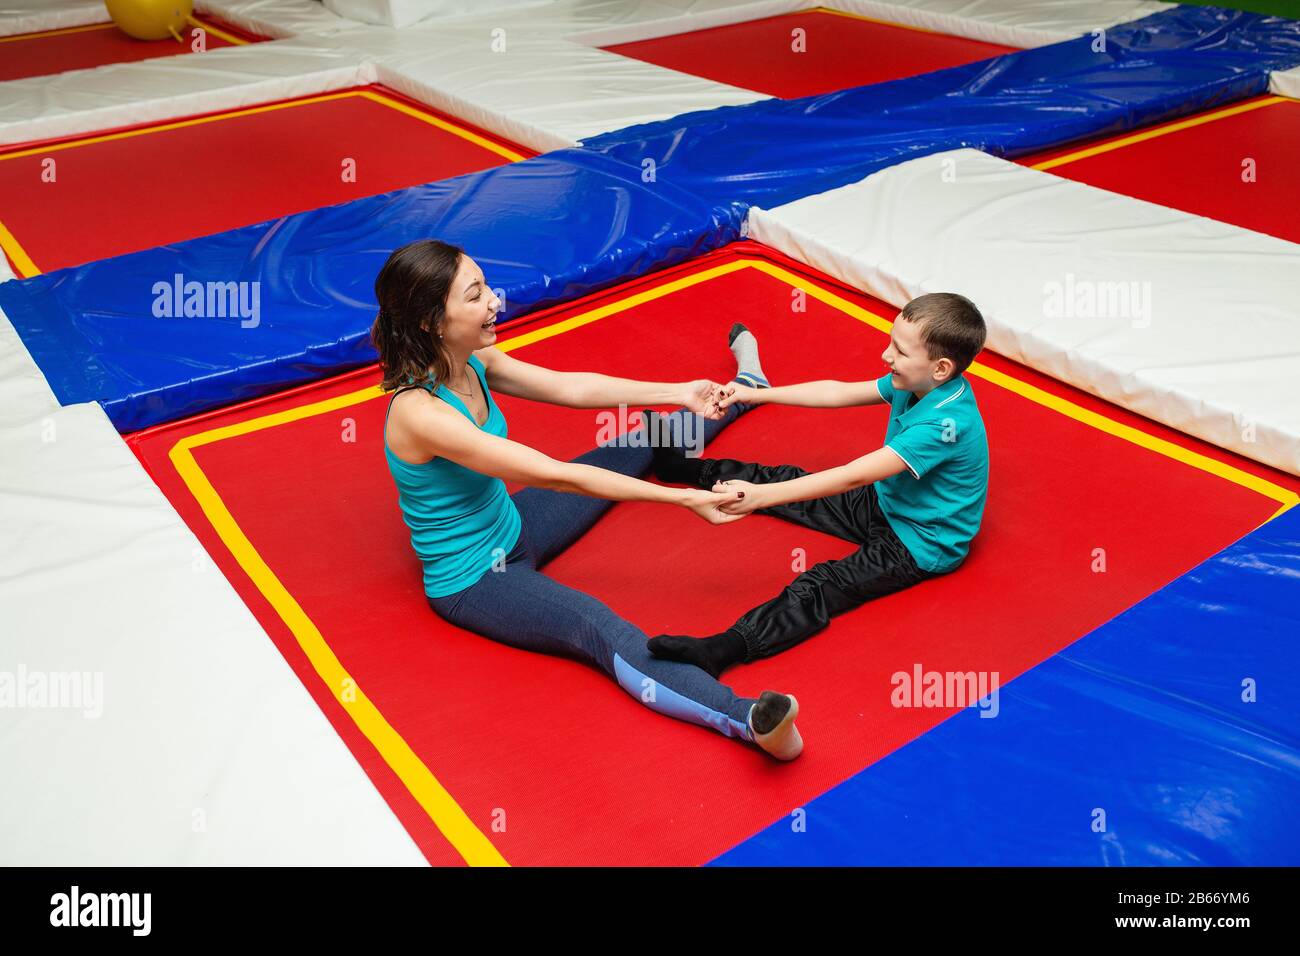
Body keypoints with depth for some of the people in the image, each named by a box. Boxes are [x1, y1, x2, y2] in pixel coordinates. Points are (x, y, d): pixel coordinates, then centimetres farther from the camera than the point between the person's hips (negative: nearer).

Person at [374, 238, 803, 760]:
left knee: (637, 449, 18)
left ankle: (744, 387, 39)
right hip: (473, 580, -9)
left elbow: (569, 387, -4)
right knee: (599, 628, -34)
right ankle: (746, 718, -53)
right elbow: (557, 476, -33)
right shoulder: (420, 413, -34)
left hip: (509, 529, 9)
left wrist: (679, 392, -11)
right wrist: (683, 498, -30)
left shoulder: (472, 362, -9)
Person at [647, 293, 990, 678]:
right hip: (886, 502, 9)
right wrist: (757, 394, -3)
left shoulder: (945, 423, -34)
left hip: (922, 544, -9)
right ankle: (683, 466, 28)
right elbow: (838, 392, 1)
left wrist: (760, 496, -42)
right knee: (790, 481, 13)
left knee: (820, 587, -27)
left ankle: (720, 650, -41)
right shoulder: (915, 383, -9)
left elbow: (854, 476, -39)